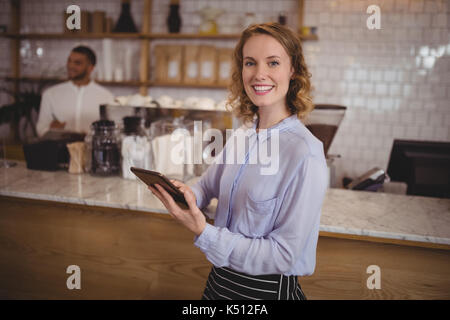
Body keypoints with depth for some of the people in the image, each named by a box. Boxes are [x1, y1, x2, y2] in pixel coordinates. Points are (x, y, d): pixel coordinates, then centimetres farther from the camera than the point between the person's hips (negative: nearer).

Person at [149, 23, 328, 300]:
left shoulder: (306, 155, -22)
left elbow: (284, 255, -22)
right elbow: (208, 185, 13)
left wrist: (204, 232, -26)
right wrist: (186, 194, -10)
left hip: (268, 289, -6)